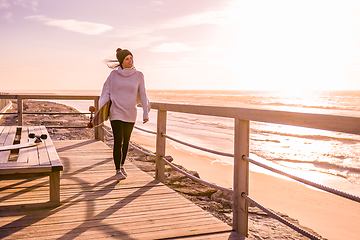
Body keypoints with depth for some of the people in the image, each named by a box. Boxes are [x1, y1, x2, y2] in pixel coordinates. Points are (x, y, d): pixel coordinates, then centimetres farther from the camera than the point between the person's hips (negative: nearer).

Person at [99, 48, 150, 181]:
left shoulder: (138, 75, 0)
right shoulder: (114, 74, -2)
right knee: (118, 141, -8)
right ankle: (117, 171, 1)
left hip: (130, 114, 2)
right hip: (116, 112, -2)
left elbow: (142, 95, 4)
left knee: (126, 141, 12)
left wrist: (146, 113, 0)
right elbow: (106, 92, 3)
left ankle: (122, 165, 32)